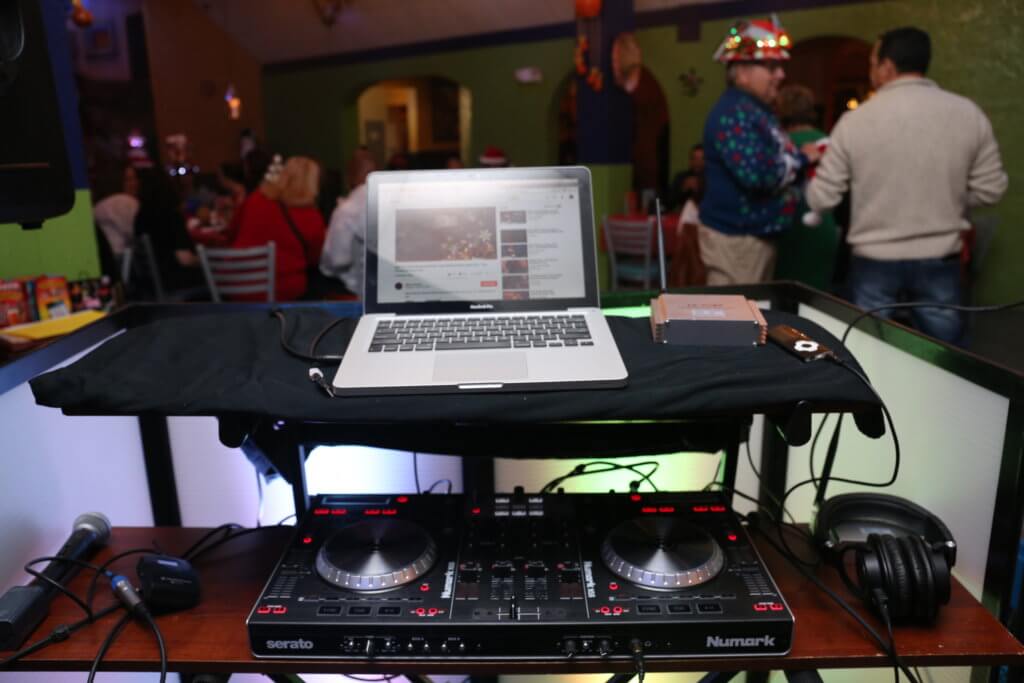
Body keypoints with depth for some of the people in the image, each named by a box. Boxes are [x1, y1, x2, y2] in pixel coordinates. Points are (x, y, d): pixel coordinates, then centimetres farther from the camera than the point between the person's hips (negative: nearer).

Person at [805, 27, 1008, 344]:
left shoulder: (855, 120, -8)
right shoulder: (969, 113, -3)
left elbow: (821, 199, -5)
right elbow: (989, 189, 1)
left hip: (873, 262, -1)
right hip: (940, 260, 1)